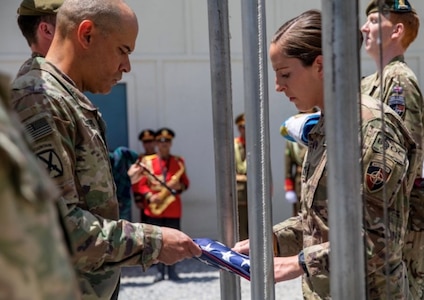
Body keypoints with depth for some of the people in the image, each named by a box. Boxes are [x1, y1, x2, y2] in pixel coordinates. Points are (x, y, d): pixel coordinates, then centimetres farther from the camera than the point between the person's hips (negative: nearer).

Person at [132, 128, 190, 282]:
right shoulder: (147, 161, 5)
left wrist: (179, 186, -9)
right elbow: (139, 183, 1)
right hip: (154, 207, -1)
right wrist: (149, 196, -15)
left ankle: (172, 270, 12)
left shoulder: (179, 161, 11)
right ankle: (160, 271, 11)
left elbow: (185, 182, 13)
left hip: (173, 207, 1)